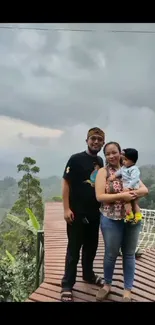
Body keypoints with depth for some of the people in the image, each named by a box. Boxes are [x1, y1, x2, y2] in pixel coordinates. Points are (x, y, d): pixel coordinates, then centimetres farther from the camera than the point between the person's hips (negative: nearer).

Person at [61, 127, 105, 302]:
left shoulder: (100, 161, 7)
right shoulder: (76, 159, -10)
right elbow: (66, 183, -12)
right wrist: (66, 208, -17)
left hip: (94, 212, 6)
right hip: (77, 213, -6)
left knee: (91, 246, 19)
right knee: (74, 249, 2)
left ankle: (88, 274, 40)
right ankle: (67, 285, 14)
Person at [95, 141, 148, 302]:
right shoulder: (103, 171, -4)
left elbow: (145, 189, 2)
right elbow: (99, 196, -13)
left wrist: (132, 193, -18)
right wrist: (121, 196, -22)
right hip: (111, 220, -3)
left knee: (129, 254, 11)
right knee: (111, 254, 10)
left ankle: (127, 290, 26)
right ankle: (107, 284, 33)